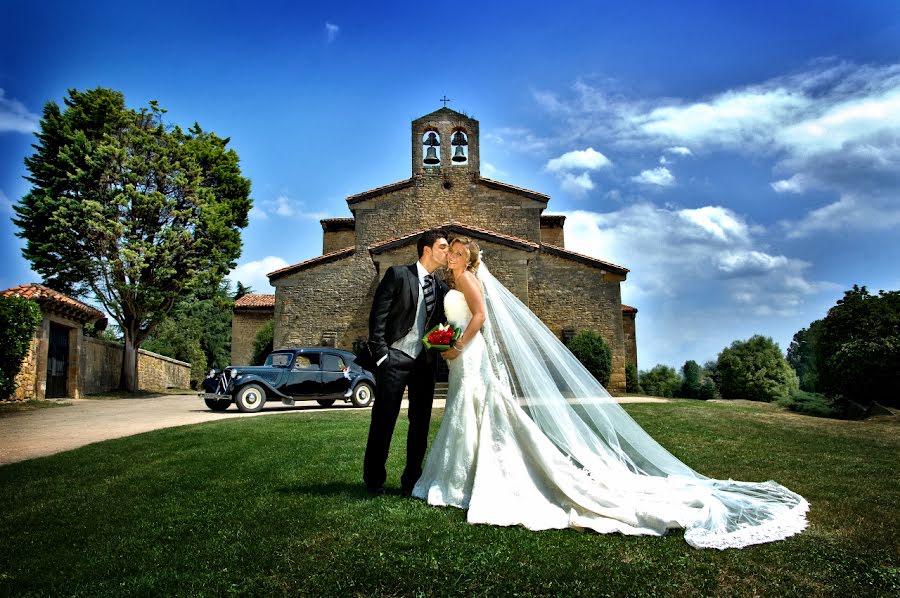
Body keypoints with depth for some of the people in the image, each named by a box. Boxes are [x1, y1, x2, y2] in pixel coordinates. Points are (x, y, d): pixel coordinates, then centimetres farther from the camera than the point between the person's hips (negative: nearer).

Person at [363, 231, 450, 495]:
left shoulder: (441, 287, 12)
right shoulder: (397, 274, -3)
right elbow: (377, 315, -7)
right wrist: (381, 354, -12)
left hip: (425, 362, 6)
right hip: (395, 358, -5)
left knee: (421, 421, 8)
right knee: (383, 419, 2)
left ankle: (412, 479, 20)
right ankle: (374, 479, 16)